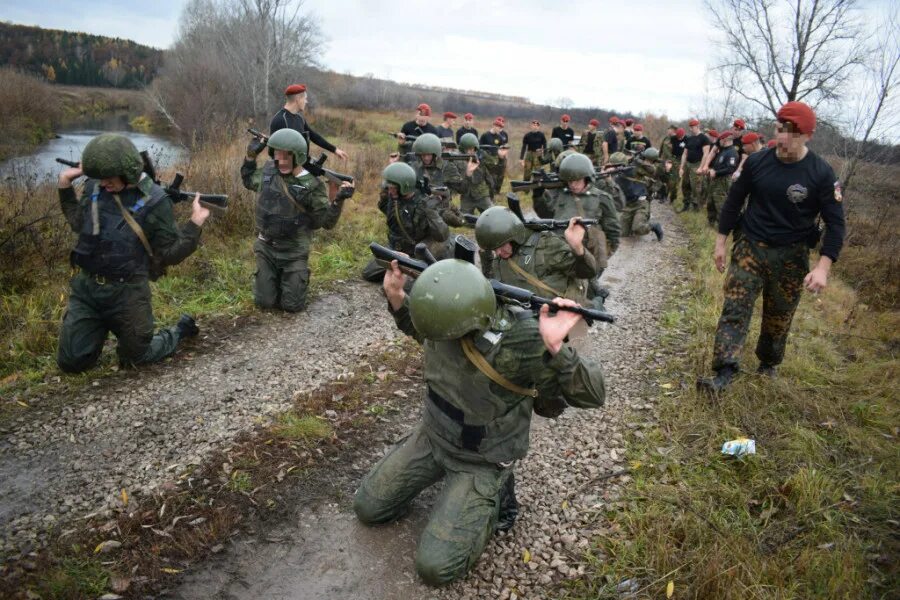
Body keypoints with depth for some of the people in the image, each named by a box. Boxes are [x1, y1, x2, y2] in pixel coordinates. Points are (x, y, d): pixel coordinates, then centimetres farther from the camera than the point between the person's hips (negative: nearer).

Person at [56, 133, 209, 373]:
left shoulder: (154, 201, -15)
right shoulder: (94, 187, -1)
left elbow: (170, 254, -11)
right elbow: (79, 224, 18)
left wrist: (194, 224, -23)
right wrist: (65, 187, 8)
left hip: (127, 293, -4)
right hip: (85, 287, 5)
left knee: (134, 357, 12)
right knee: (71, 362, 9)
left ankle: (180, 330, 38)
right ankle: (102, 328, 38)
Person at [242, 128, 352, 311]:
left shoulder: (311, 185, -17)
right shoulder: (268, 170, -5)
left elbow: (327, 222, -15)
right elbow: (248, 181, 18)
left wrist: (338, 200, -31)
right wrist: (250, 156, 5)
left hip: (294, 252, -3)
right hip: (266, 248, 3)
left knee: (292, 305, 1)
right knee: (264, 302, 6)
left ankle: (299, 277, 32)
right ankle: (277, 278, 37)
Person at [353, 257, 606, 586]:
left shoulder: (522, 339, -36)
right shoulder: (448, 314, -19)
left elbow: (592, 395, -32)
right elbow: (421, 332, 7)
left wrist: (556, 347, -50)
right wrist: (396, 299, -12)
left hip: (481, 458, -5)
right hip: (432, 434, 6)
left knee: (435, 567, -11)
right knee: (367, 507, 12)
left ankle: (494, 499, 12)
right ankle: (441, 473, 27)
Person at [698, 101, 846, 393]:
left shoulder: (821, 173, -11)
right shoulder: (757, 162, -5)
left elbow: (835, 223, -8)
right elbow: (734, 201, 7)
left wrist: (823, 267, -19)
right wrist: (721, 242, 8)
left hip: (791, 257, -1)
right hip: (749, 247, 1)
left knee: (778, 317, 12)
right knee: (734, 308, -11)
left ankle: (768, 364, 35)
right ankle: (724, 373, -13)